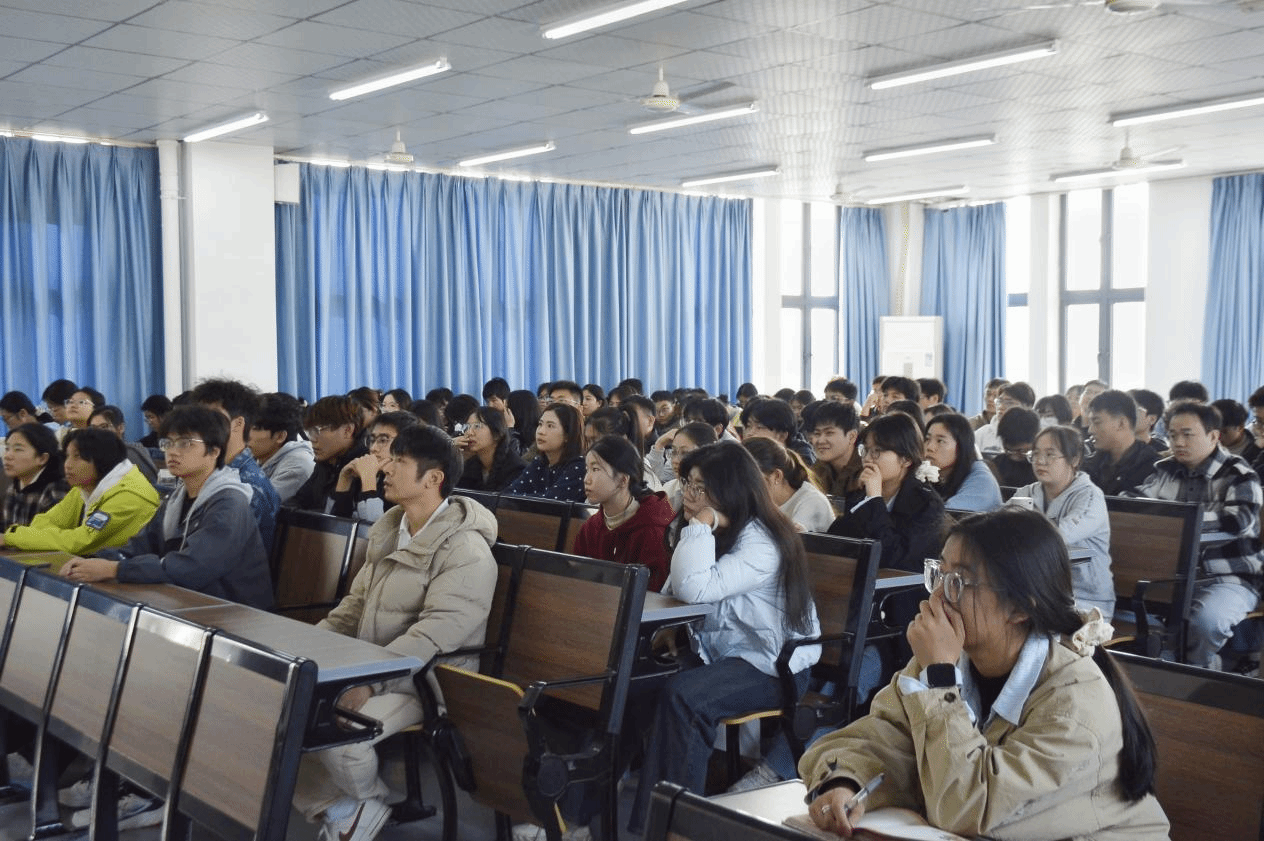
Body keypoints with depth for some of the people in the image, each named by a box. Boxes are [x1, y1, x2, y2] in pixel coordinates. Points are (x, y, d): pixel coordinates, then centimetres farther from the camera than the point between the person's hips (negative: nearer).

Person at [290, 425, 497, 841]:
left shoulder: (465, 549, -18)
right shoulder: (388, 532, 11)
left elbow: (436, 632, -26)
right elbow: (356, 604, 16)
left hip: (423, 680, -8)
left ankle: (368, 801, 3)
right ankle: (333, 806, 8)